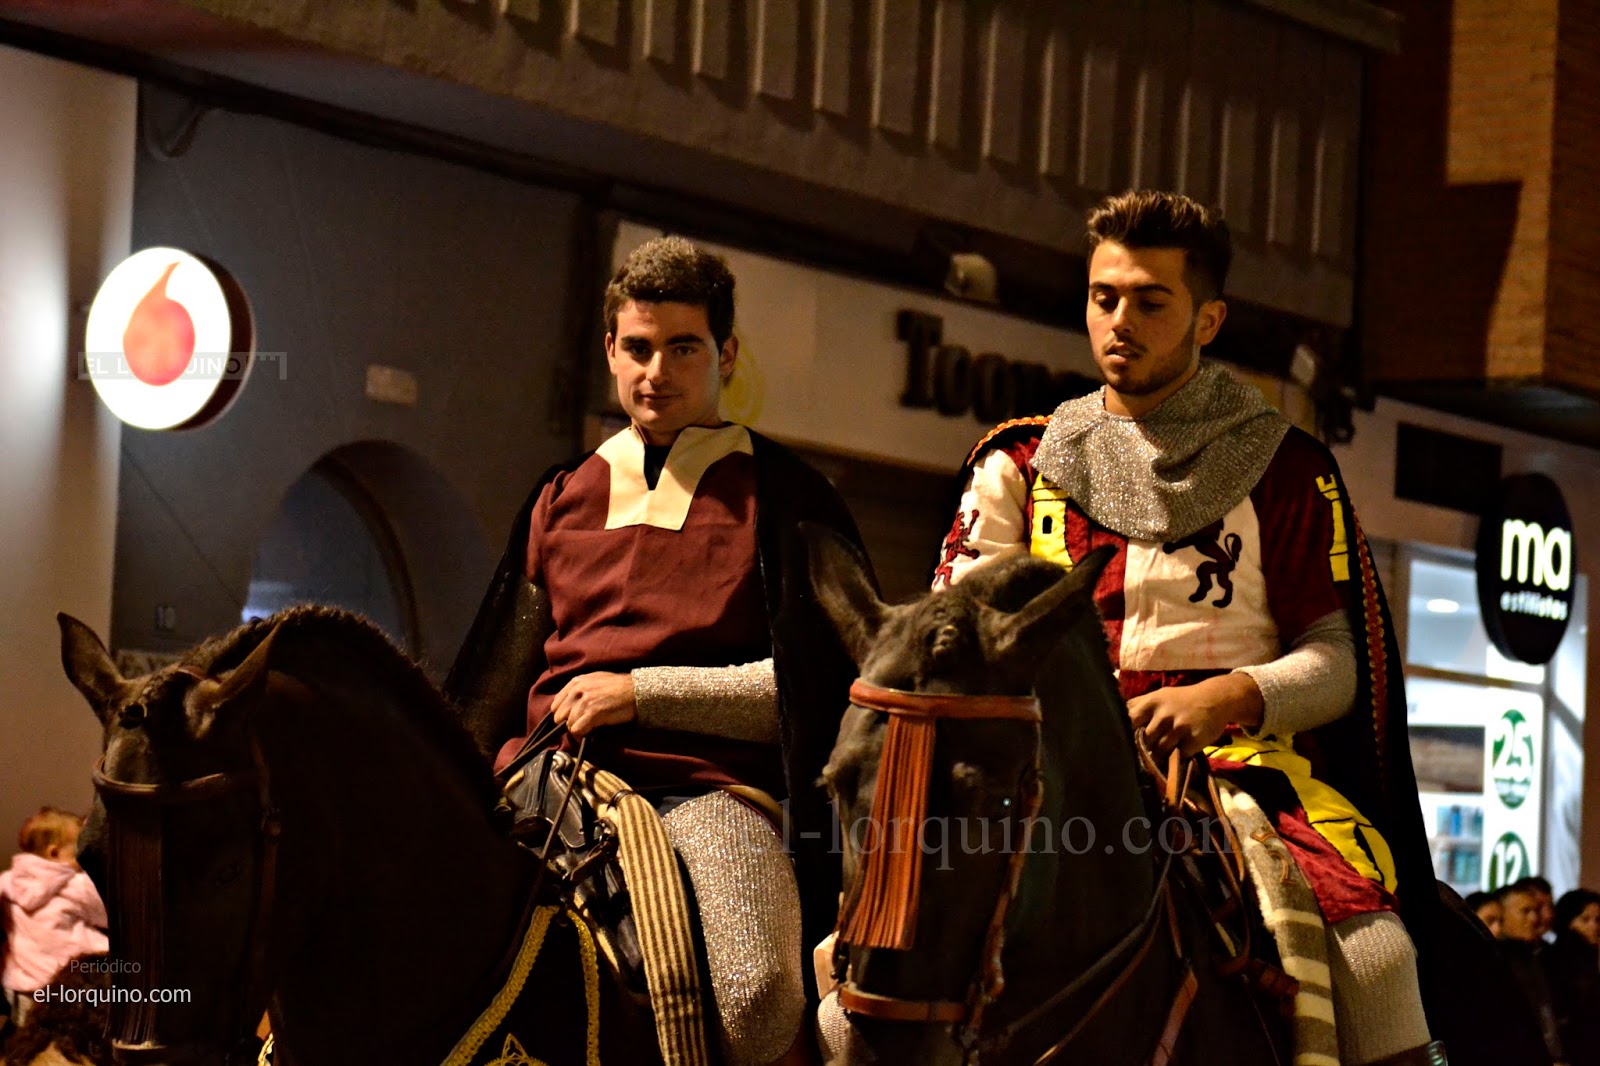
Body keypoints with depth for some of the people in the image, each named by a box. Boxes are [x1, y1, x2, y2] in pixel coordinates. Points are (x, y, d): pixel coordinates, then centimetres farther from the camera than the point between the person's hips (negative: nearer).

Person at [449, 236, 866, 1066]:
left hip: (709, 785, -4)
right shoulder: (563, 497, 23)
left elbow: (810, 686, 1)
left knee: (756, 994, -32)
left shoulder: (781, 499, 9)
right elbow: (503, 674, 28)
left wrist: (642, 691, -6)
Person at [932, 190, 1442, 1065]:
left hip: (1237, 757, -1)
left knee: (1372, 960, -30)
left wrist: (1228, 696, -12)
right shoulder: (1019, 464, 17)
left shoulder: (1285, 470, 13)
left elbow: (1337, 661, 8)